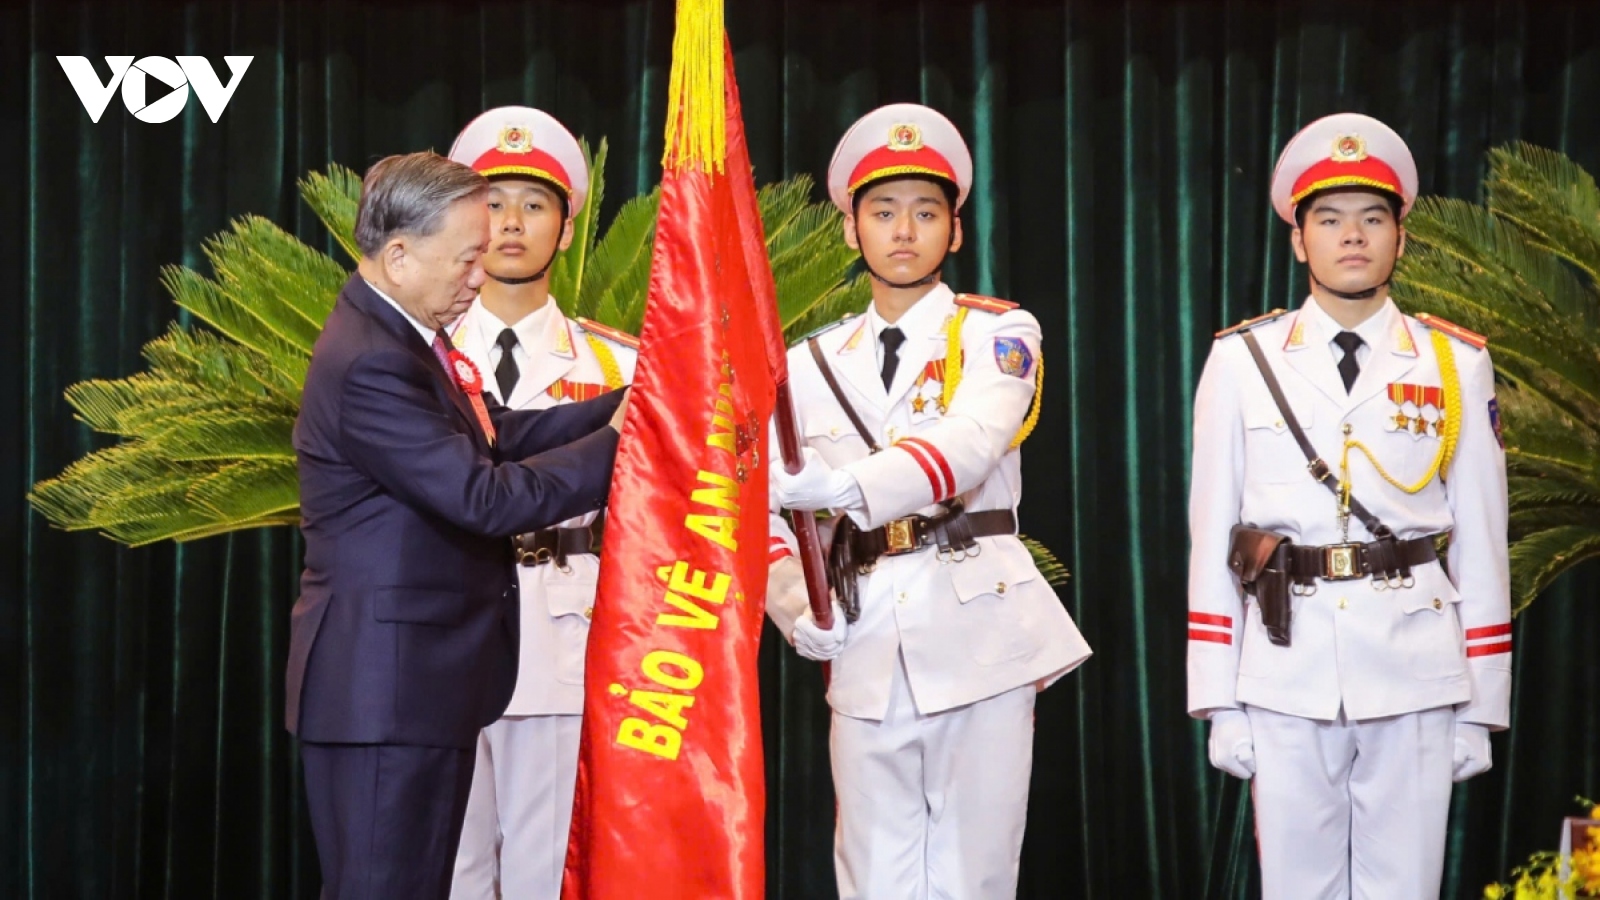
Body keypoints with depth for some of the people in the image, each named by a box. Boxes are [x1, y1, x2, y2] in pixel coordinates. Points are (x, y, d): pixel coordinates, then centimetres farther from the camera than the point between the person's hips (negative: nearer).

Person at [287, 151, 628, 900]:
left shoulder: (400, 338, 11)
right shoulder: (370, 363, -22)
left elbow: (497, 438, 9)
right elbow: (486, 497, -24)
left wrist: (625, 406, 0)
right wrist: (618, 443, -17)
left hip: (421, 677, 11)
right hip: (384, 688, -11)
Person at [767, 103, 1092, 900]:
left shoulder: (998, 334, 2)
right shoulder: (813, 365, 14)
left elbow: (970, 444, -18)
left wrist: (847, 487, -35)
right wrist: (797, 610, -4)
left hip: (982, 626, -3)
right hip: (868, 647, 3)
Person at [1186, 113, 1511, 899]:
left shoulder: (1457, 365, 6)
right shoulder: (1241, 363, 4)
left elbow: (1481, 545, 6)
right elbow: (1212, 539, 4)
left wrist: (1480, 707, 4)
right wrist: (1218, 699, 1)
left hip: (1415, 668, 0)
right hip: (1286, 667, 0)